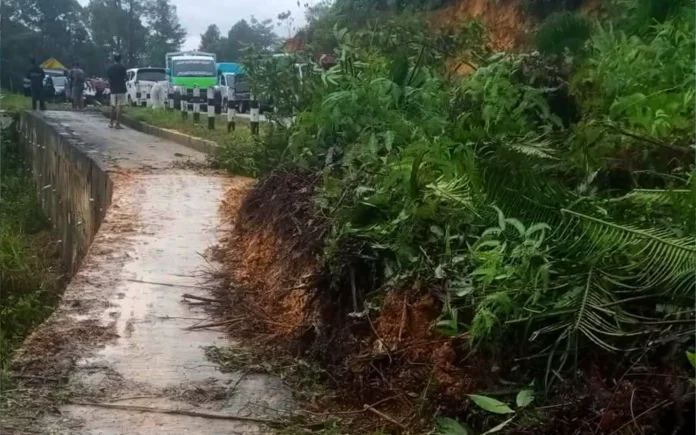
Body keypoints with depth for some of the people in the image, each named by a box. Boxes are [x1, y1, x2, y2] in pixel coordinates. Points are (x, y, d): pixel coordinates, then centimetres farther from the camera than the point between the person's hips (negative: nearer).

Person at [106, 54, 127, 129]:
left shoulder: (110, 68, 4)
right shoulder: (122, 67, -7)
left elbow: (109, 79, 4)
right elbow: (124, 78, -5)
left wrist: (110, 87, 15)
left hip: (113, 90, 4)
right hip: (121, 89, -4)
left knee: (113, 106, 16)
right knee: (119, 106, -5)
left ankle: (111, 123, 20)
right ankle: (117, 124, -8)